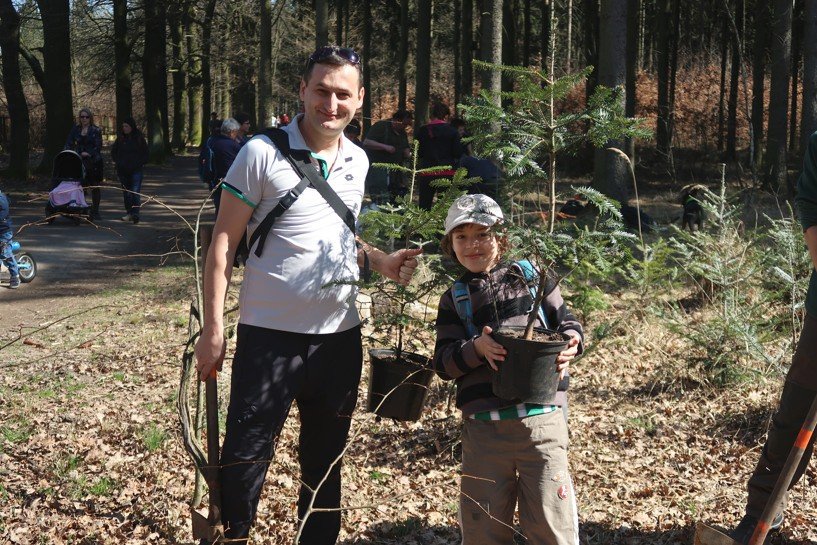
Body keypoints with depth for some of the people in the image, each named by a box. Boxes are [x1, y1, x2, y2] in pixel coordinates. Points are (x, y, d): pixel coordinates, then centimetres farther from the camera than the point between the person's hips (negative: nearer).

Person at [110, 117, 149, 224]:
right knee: (126, 192, 8)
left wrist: (140, 163, -4)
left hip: (136, 170, -4)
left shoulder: (139, 138, 0)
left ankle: (135, 214, -18)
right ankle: (128, 213, 15)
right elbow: (113, 151, 19)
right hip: (123, 171, 4)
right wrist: (117, 162, 7)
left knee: (135, 192, -13)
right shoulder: (120, 138, 8)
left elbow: (145, 153, 7)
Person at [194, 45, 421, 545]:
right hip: (270, 336, -5)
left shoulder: (357, 162, 7)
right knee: (245, 462, -1)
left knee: (325, 462, 17)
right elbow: (224, 242, -8)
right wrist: (214, 328, -12)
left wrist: (380, 261, 2)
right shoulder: (262, 153, -10)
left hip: (340, 336, 5)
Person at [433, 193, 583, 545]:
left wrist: (570, 344, -10)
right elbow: (443, 363, 2)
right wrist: (476, 348, -17)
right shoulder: (454, 300, 7)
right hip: (483, 427, 1)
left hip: (542, 421, -1)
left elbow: (567, 323, 12)